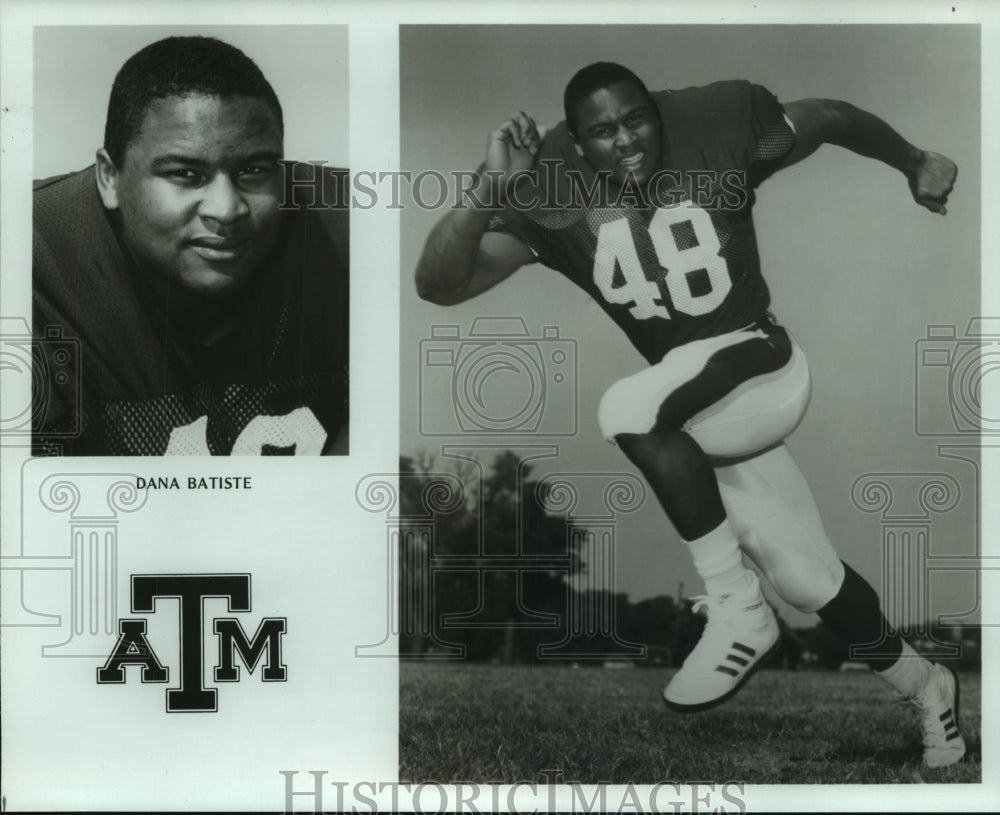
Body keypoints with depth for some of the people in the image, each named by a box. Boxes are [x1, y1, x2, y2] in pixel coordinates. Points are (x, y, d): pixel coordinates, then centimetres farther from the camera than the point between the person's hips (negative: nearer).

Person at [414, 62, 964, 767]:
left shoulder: (718, 129, -14)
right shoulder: (553, 196, -12)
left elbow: (831, 119, 5)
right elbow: (439, 285, -22)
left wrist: (915, 163, 11)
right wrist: (490, 189, -36)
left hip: (761, 369, -4)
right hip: (695, 417, 4)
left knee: (630, 411, -31)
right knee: (808, 578, 10)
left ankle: (739, 613, -18)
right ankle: (925, 687, 36)